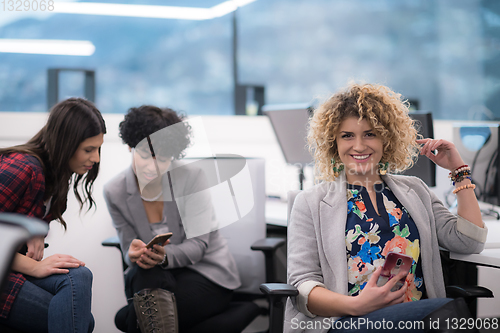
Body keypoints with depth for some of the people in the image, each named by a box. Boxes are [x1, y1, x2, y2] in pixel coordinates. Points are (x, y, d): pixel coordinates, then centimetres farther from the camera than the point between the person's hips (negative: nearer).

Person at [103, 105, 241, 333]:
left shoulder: (191, 176, -15)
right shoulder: (114, 192, -7)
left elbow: (197, 245, -17)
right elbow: (129, 253, -4)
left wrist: (165, 256, -39)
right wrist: (134, 254, -31)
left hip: (208, 272, -4)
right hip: (156, 278, 4)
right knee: (144, 269, -35)